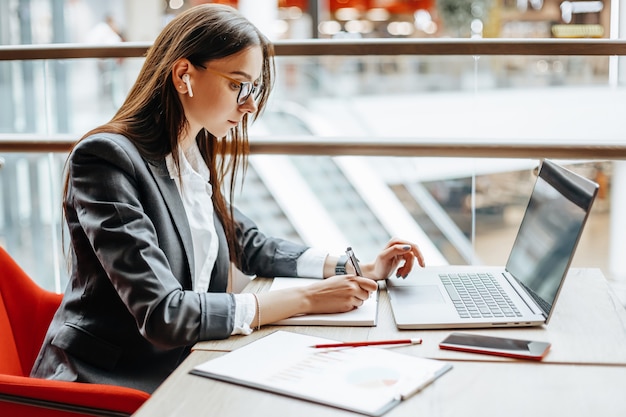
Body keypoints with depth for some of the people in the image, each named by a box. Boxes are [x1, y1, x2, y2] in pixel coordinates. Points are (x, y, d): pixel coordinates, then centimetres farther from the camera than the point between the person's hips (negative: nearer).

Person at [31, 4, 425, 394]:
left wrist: (359, 271, 4)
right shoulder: (107, 158, -20)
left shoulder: (197, 158, 4)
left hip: (176, 370, 7)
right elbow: (162, 315, -25)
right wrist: (306, 299, -21)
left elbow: (250, 246, 17)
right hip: (104, 383, -7)